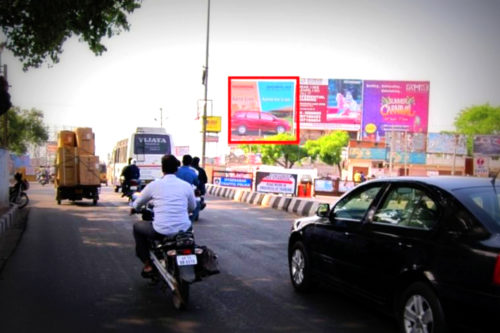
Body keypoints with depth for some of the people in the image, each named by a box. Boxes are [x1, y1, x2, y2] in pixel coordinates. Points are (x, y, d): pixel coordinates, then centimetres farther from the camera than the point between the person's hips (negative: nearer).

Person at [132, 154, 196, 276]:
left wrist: (135, 208, 41)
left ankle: (147, 264, 19)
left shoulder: (154, 185, 0)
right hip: (183, 230, 3)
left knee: (137, 227, 25)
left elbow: (138, 203, 16)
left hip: (161, 231, -3)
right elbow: (192, 207, 20)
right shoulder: (186, 185, 3)